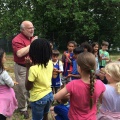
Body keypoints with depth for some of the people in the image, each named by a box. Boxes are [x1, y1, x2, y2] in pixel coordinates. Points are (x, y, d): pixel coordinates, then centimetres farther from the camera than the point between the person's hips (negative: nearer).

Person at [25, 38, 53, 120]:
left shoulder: (33, 69, -27)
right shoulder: (50, 63, -7)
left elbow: (28, 87, -16)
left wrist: (28, 67, -17)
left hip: (38, 98, -6)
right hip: (49, 95, 6)